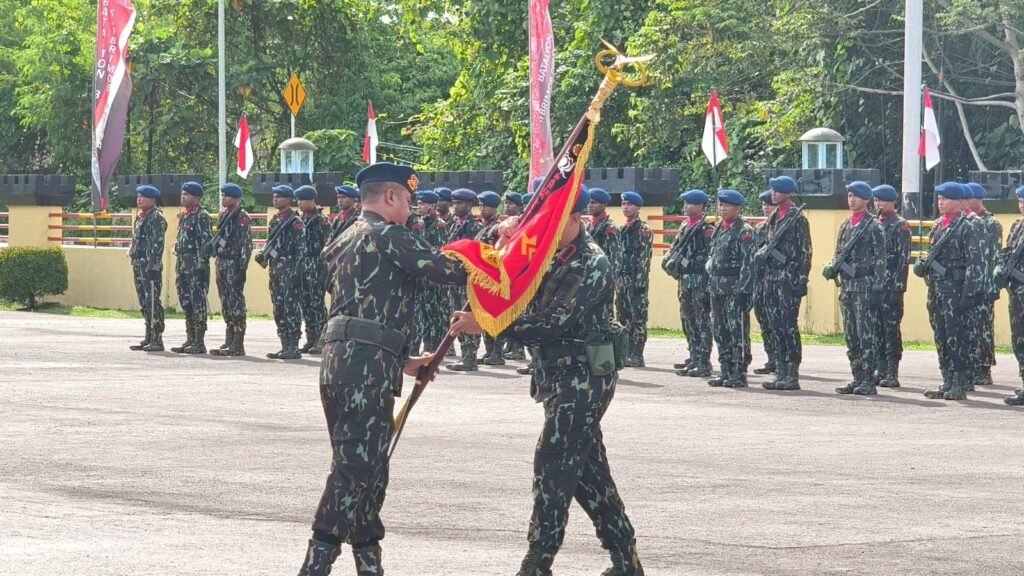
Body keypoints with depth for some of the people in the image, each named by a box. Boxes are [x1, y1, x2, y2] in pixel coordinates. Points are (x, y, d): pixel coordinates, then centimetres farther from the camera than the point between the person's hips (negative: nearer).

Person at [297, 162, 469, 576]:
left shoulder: (346, 241, 24)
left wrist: (402, 360, 26)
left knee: (367, 469, 14)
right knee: (355, 470, -10)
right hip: (367, 366, -10)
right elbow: (443, 268, -13)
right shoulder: (387, 235, -5)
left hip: (339, 358, 10)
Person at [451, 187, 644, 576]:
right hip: (563, 377, 9)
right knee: (587, 471, 12)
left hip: (582, 379, -9)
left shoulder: (591, 265, -16)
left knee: (553, 468, -9)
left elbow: (553, 324, -23)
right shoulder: (552, 255, 10)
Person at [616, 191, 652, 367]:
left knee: (638, 317, -5)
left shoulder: (643, 229, -5)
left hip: (636, 280, -8)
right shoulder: (622, 229, 17)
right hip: (621, 279, 8)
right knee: (623, 317, 9)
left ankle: (636, 355, -6)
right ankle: (625, 352, 13)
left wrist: (640, 281, -18)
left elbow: (644, 258, -12)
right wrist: (615, 278, 13)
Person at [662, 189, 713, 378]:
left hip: (699, 281, -9)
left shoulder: (706, 230, -12)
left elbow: (709, 258, -16)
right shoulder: (684, 226, 15)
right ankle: (694, 358, 24)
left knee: (702, 322, -7)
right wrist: (670, 262, 7)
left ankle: (704, 364, -7)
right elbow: (675, 248, 23)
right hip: (685, 280, 9)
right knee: (687, 320, 15)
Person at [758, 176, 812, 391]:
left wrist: (802, 279, -15)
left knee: (789, 325, -8)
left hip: (789, 277, -8)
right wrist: (761, 253, 5)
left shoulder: (798, 218, -7)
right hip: (772, 276, 8)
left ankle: (792, 375, -6)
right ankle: (781, 372, 12)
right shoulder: (774, 217, 16)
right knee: (775, 326, 8)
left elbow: (805, 251, -10)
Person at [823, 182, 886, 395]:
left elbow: (880, 259, -9)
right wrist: (832, 267, -1)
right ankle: (858, 379, 13)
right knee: (851, 336, 8)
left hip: (865, 287, -7)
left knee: (866, 335, -7)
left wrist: (877, 288, -14)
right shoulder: (845, 225, 16)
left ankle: (868, 381, -6)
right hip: (847, 287, 7)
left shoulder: (874, 226, -5)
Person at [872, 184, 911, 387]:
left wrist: (898, 287, -17)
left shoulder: (900, 225, -5)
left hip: (891, 285, -7)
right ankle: (881, 370, 12)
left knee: (891, 328, -6)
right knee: (877, 328, 7)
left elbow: (904, 258, -11)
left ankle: (892, 374, -6)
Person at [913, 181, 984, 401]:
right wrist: (922, 266, 6)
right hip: (936, 288, 8)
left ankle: (960, 385, -2)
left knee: (958, 337, -6)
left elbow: (974, 263, -12)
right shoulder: (938, 226, 16)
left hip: (955, 290, -8)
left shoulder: (966, 228, -8)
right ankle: (947, 382, 16)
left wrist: (969, 294, -17)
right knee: (941, 337, 10)